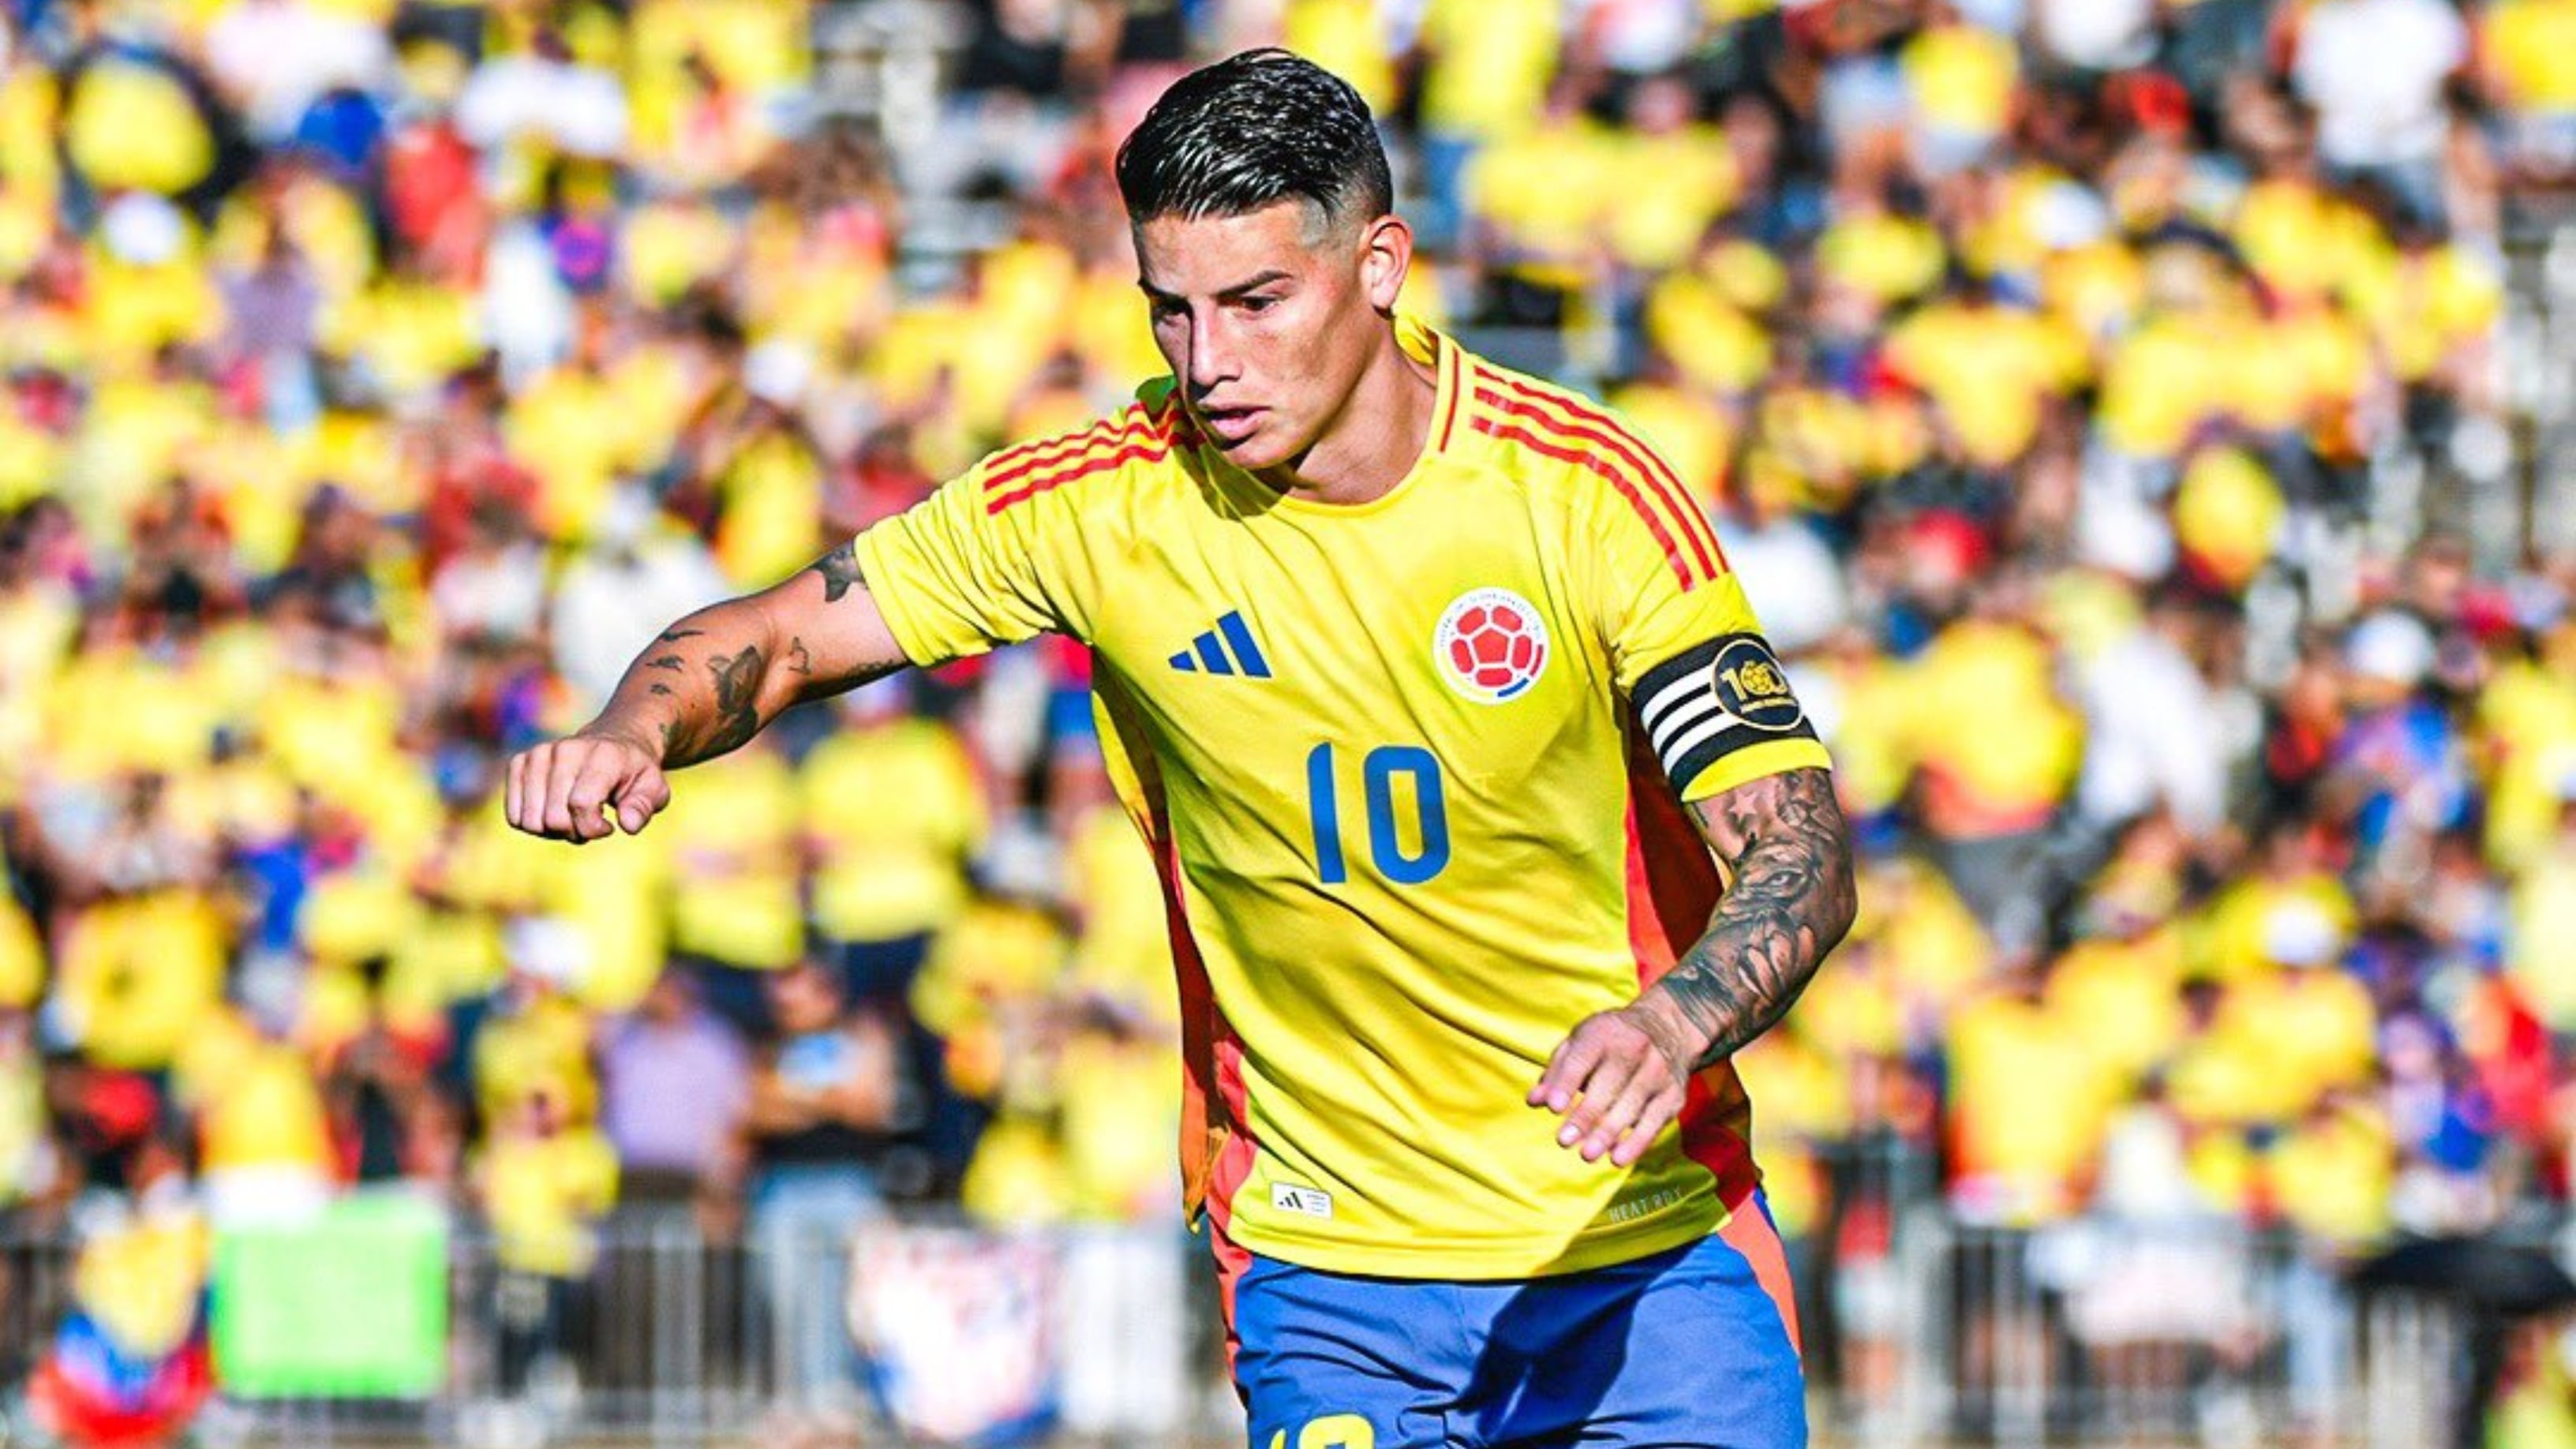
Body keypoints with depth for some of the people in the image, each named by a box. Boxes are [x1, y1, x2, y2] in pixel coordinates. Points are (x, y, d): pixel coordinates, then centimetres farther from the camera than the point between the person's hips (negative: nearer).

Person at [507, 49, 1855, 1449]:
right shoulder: (1103, 502, -8)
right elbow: (783, 637, 1)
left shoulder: (1580, 485, -14)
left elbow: (1798, 847, -17)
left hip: (1647, 1242, -1)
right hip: (1326, 1265, 1)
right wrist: (633, 734, -22)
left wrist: (1672, 1020, -38)